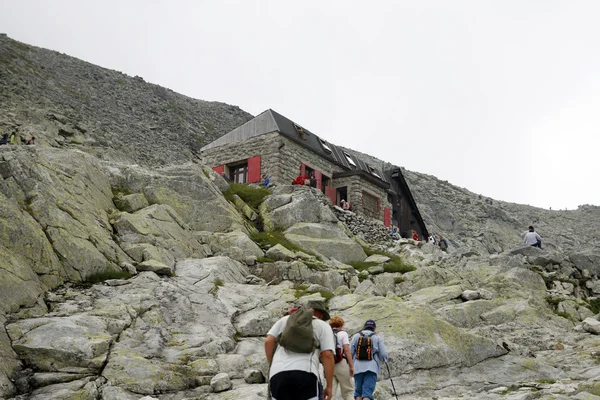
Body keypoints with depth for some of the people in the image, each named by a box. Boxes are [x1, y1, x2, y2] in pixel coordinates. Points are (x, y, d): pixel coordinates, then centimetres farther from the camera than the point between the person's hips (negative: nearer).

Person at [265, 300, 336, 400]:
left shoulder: (285, 319, 27)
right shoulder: (323, 326, 19)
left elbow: (269, 341, 14)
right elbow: (327, 355, 6)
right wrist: (329, 386, 8)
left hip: (277, 374, 3)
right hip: (305, 373, -3)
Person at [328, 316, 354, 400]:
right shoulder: (343, 333, 3)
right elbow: (346, 350, -7)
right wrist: (351, 366, -7)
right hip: (341, 363, -4)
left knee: (330, 392, 1)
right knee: (348, 391, 4)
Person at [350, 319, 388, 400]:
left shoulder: (356, 336, 9)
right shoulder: (377, 338, 5)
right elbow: (383, 355, 0)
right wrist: (385, 360, 23)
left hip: (358, 367, 2)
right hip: (372, 368, -2)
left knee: (358, 392, 10)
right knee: (367, 393, -8)